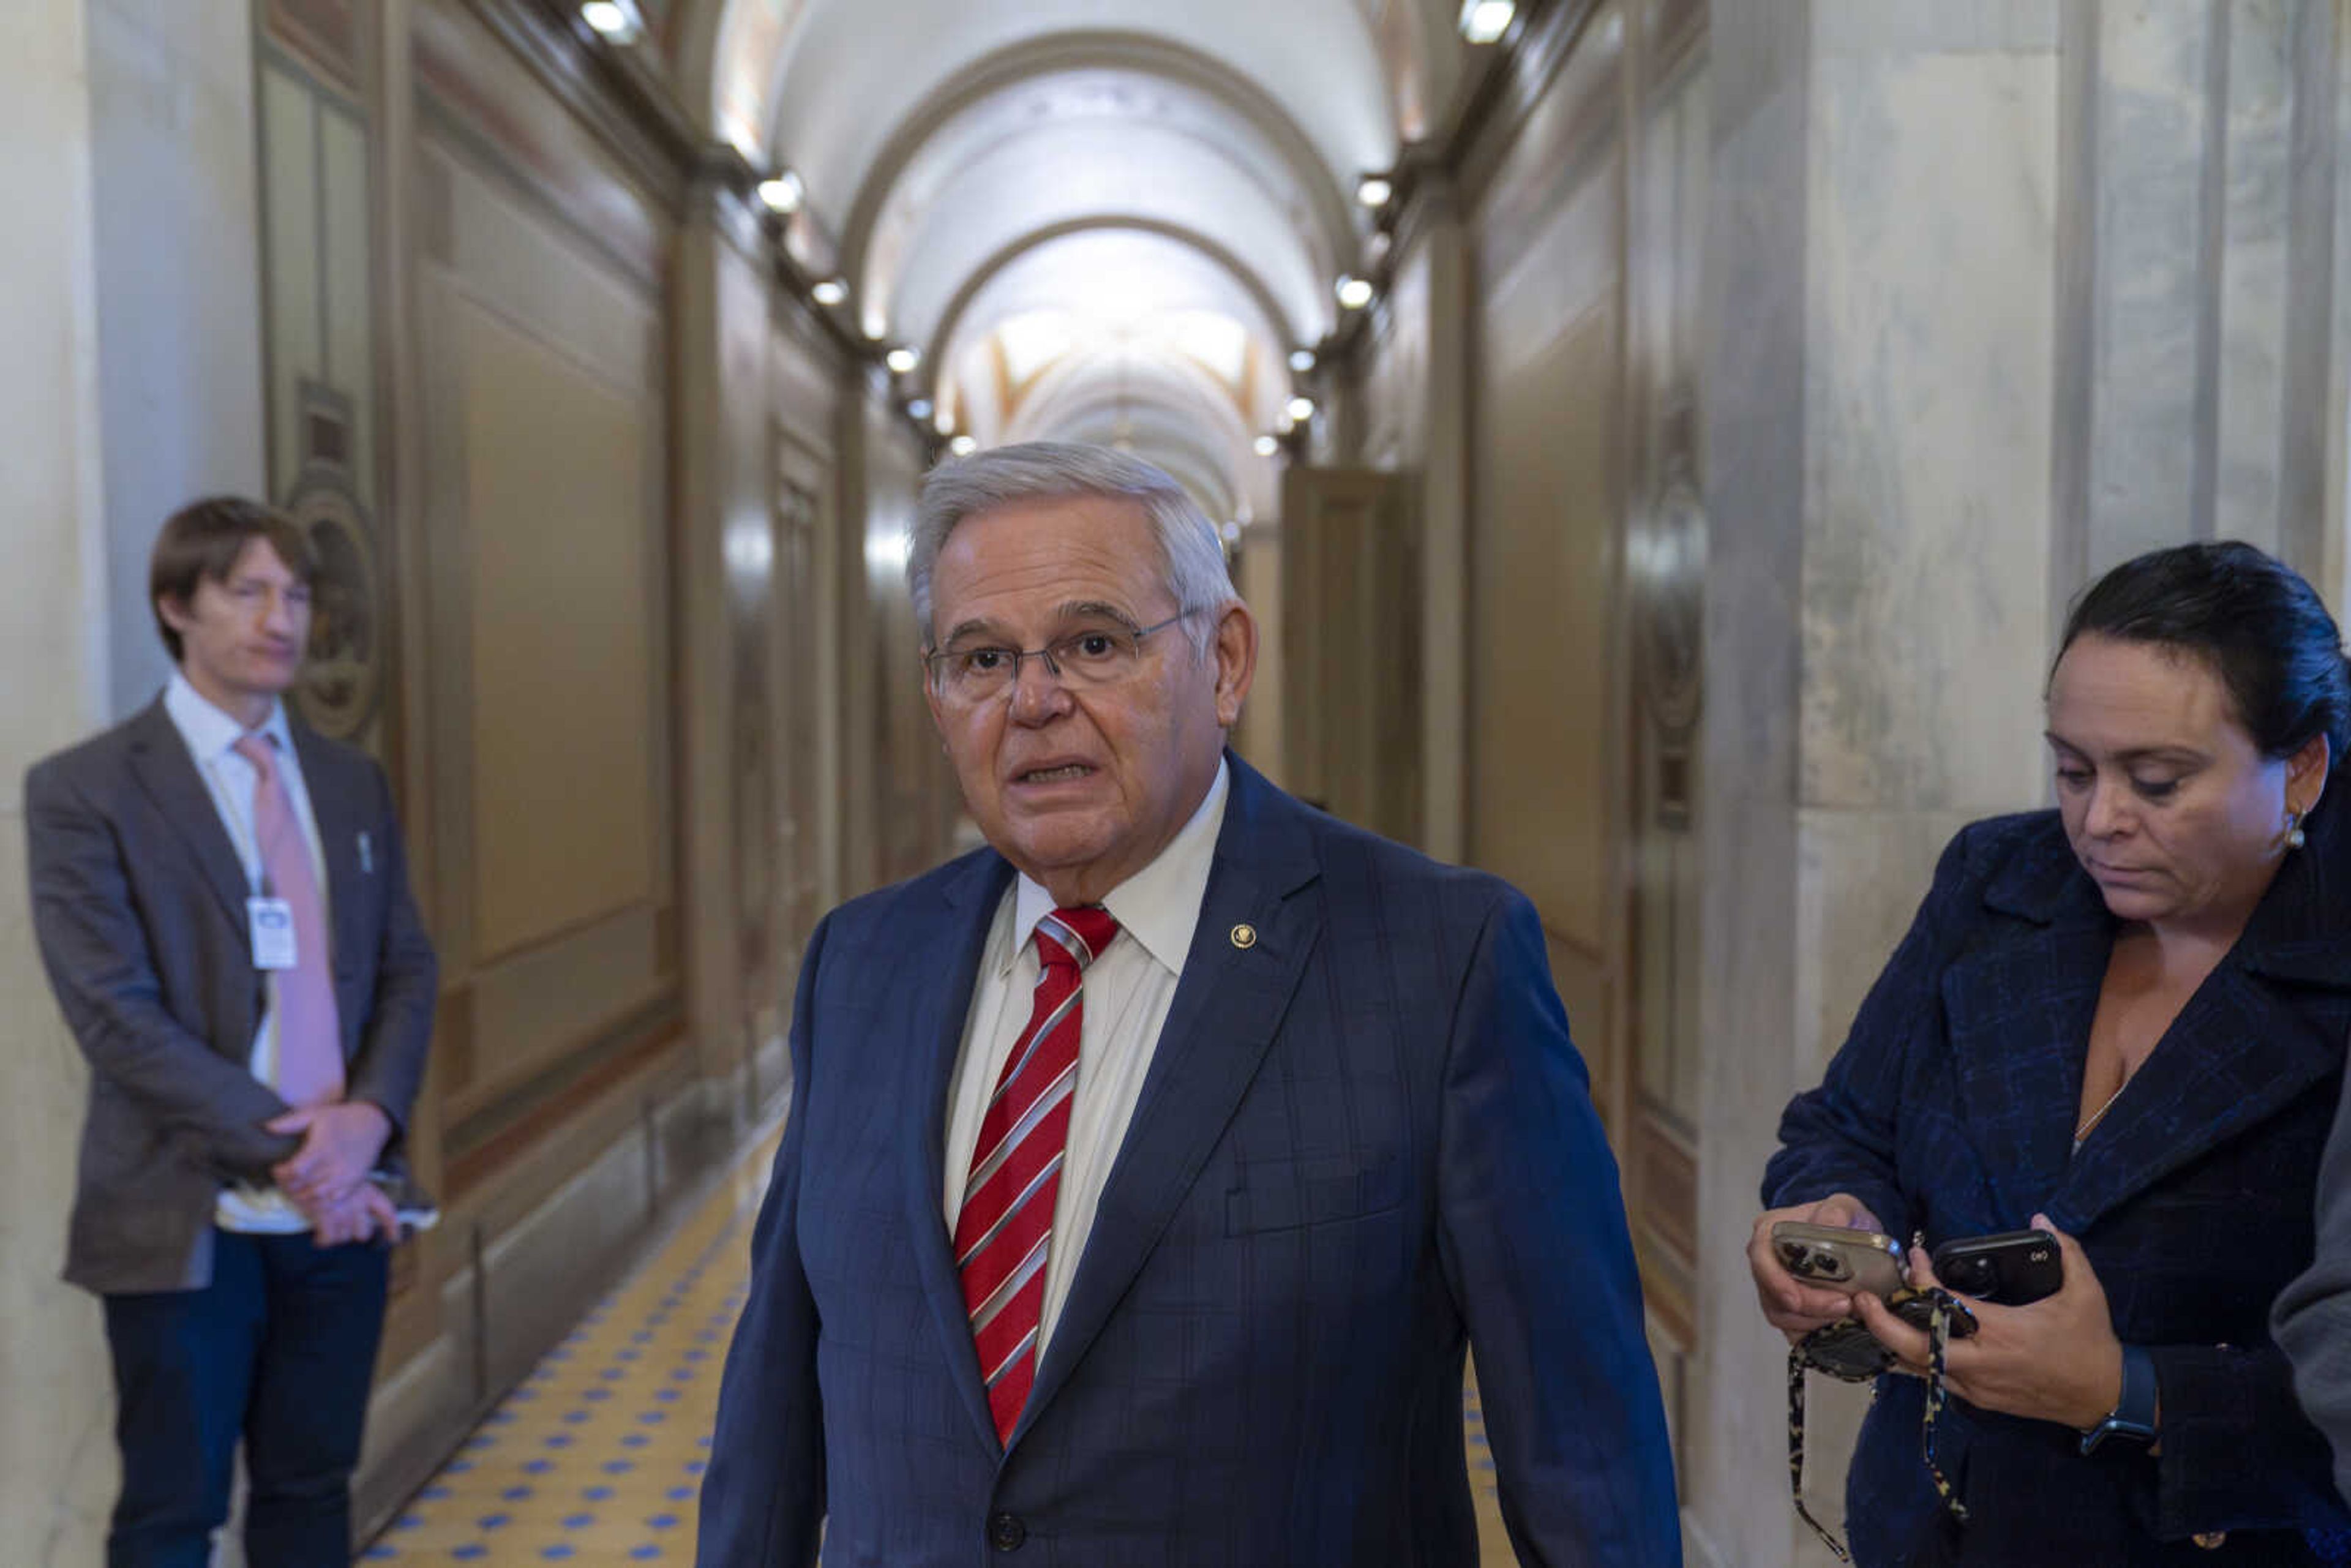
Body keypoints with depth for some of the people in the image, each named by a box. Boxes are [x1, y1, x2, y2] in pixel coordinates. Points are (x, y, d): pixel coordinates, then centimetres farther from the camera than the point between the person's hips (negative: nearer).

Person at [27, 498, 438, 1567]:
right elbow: (116, 1012, -13)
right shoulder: (84, 790, -6)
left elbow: (407, 969, 8)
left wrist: (369, 1116, -10)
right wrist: (283, 1150, -17)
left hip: (342, 1212, 5)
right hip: (189, 1224, -4)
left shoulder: (353, 784, 10)